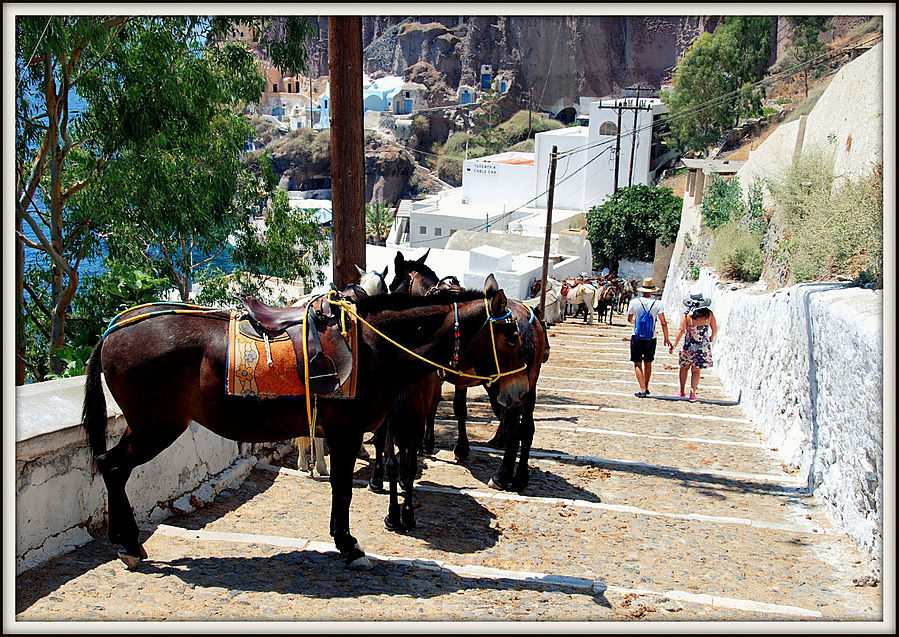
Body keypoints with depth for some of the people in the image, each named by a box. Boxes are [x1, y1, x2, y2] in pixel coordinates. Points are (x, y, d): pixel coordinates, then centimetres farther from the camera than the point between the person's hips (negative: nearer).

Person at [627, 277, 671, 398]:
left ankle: (643, 390, -6)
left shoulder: (634, 302, -7)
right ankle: (646, 388, 28)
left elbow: (629, 319, 5)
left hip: (637, 338, -1)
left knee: (638, 364, 4)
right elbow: (663, 322, -8)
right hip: (651, 339, 1)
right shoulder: (658, 303, -7)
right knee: (648, 363, 17)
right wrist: (666, 338, -2)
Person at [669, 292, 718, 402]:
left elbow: (681, 330, -16)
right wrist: (711, 338, 24)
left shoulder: (687, 314, -10)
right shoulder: (708, 314, -3)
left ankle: (682, 392, 24)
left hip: (689, 346, -1)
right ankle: (692, 394, 1)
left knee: (684, 368, 17)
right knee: (696, 371, 8)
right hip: (704, 347, 1)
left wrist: (674, 345, -13)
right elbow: (715, 329, 4)